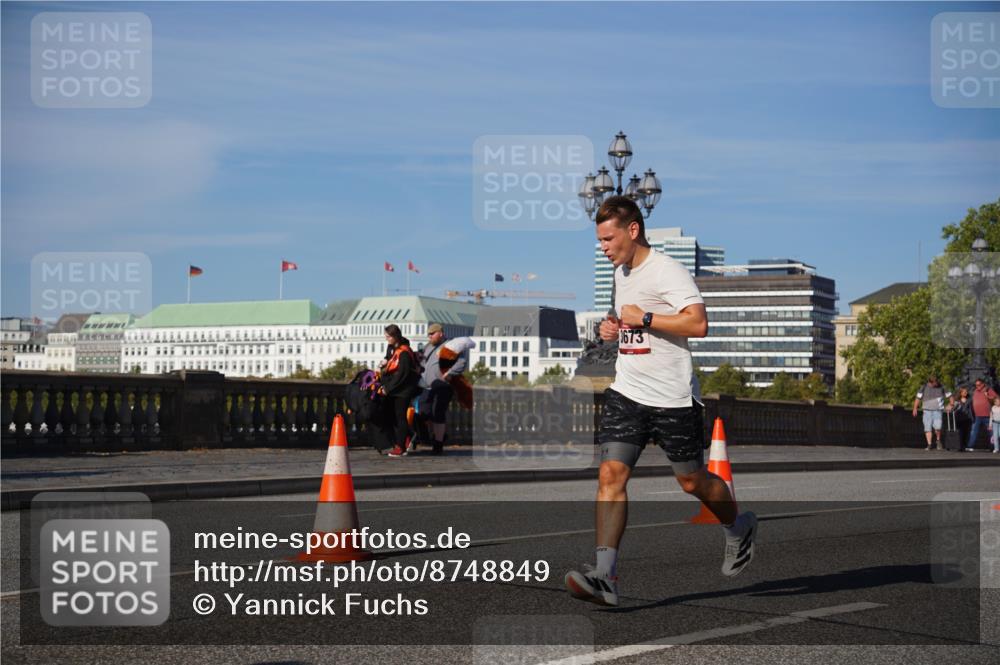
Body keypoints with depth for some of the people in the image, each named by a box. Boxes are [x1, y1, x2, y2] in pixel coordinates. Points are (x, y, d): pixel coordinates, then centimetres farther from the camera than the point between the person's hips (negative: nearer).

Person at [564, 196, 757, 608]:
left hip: (672, 398, -6)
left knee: (692, 481, 8)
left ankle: (740, 528, 39)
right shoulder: (621, 272, 14)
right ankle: (604, 577, -15)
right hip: (626, 392, 7)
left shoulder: (668, 271, -14)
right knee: (611, 474, -10)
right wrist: (614, 326, 12)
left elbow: (698, 323, -26)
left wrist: (643, 318, -22)